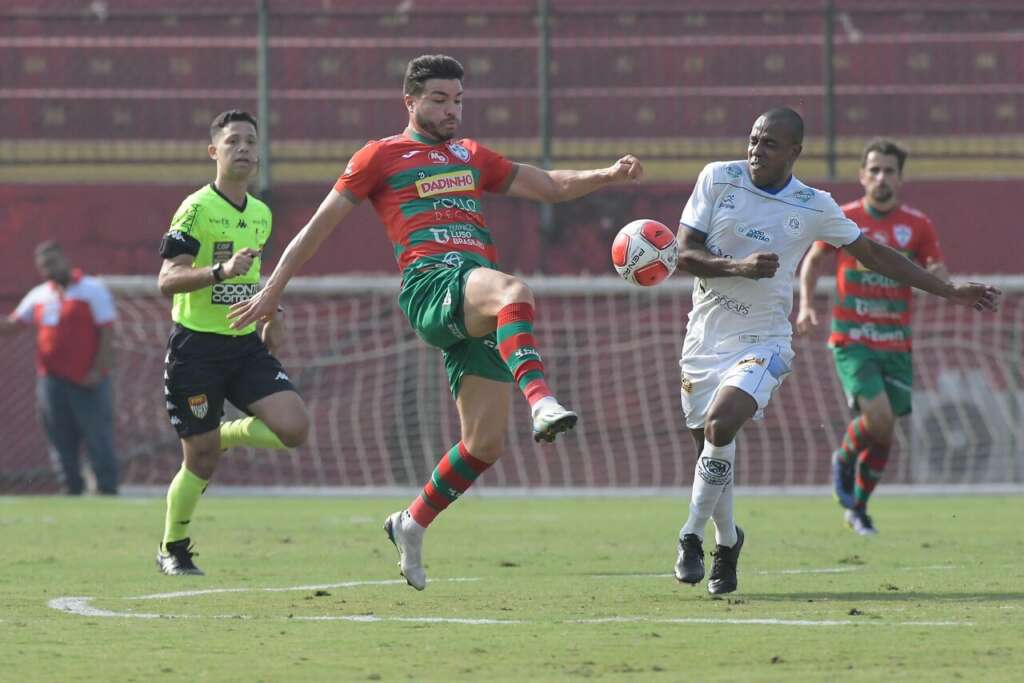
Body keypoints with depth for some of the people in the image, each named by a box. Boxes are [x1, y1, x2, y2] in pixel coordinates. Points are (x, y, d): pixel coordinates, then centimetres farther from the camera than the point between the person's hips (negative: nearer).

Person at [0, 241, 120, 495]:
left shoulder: (93, 289, -3)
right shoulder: (39, 295, 13)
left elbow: (107, 331, -7)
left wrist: (98, 370, -14)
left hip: (87, 381, -5)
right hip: (52, 380, 5)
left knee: (98, 436, -5)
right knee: (61, 441, 6)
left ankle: (107, 489, 0)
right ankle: (73, 488, 13)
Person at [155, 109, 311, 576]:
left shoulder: (261, 214, 11)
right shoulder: (196, 209, -11)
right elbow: (167, 279, -19)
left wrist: (269, 316, 20)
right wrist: (221, 270, -32)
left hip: (246, 345, 6)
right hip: (196, 345, -6)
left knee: (293, 428, -14)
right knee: (201, 462, -4)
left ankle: (226, 435, 16)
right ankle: (172, 550, 19)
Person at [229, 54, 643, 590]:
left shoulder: (472, 158, 29)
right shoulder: (381, 157, 14)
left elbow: (550, 186, 28)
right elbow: (319, 225, 15)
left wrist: (608, 175, 11)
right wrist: (272, 290, 12)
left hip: (478, 308, 6)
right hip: (429, 284, -6)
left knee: (485, 444, -2)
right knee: (514, 290, -39)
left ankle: (411, 525, 19)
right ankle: (541, 401, -62)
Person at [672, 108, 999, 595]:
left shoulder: (814, 207, -1)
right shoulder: (718, 179, -1)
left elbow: (874, 255, 11)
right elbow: (685, 254, -3)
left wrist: (951, 292, 11)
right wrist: (740, 267, -22)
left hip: (763, 340, -2)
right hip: (705, 336, 2)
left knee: (721, 424, -28)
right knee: (712, 445, 7)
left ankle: (692, 535, -13)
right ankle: (727, 540, 35)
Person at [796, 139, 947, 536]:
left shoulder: (917, 225, 1)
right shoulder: (842, 219, -2)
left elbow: (942, 281, 6)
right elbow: (815, 259, 13)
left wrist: (933, 276, -18)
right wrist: (806, 304, 0)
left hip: (896, 343, 3)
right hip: (852, 341, -3)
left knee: (884, 432, 5)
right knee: (879, 417, -21)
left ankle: (858, 510, 24)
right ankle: (844, 457, 12)